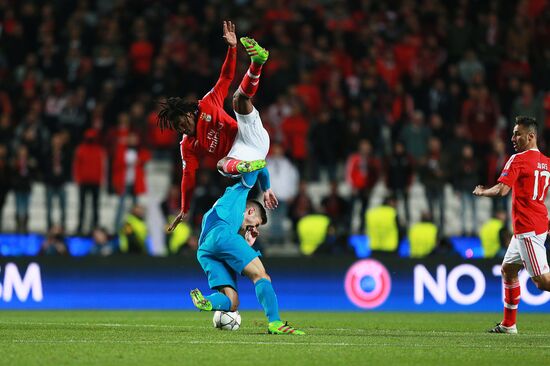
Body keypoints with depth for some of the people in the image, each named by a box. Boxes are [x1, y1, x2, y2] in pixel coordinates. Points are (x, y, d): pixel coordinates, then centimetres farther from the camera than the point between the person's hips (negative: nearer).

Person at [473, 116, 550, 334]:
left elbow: (501, 190, -19)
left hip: (527, 228, -9)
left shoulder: (518, 160, -12)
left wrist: (482, 192, -2)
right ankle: (508, 324, 22)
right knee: (508, 270, 18)